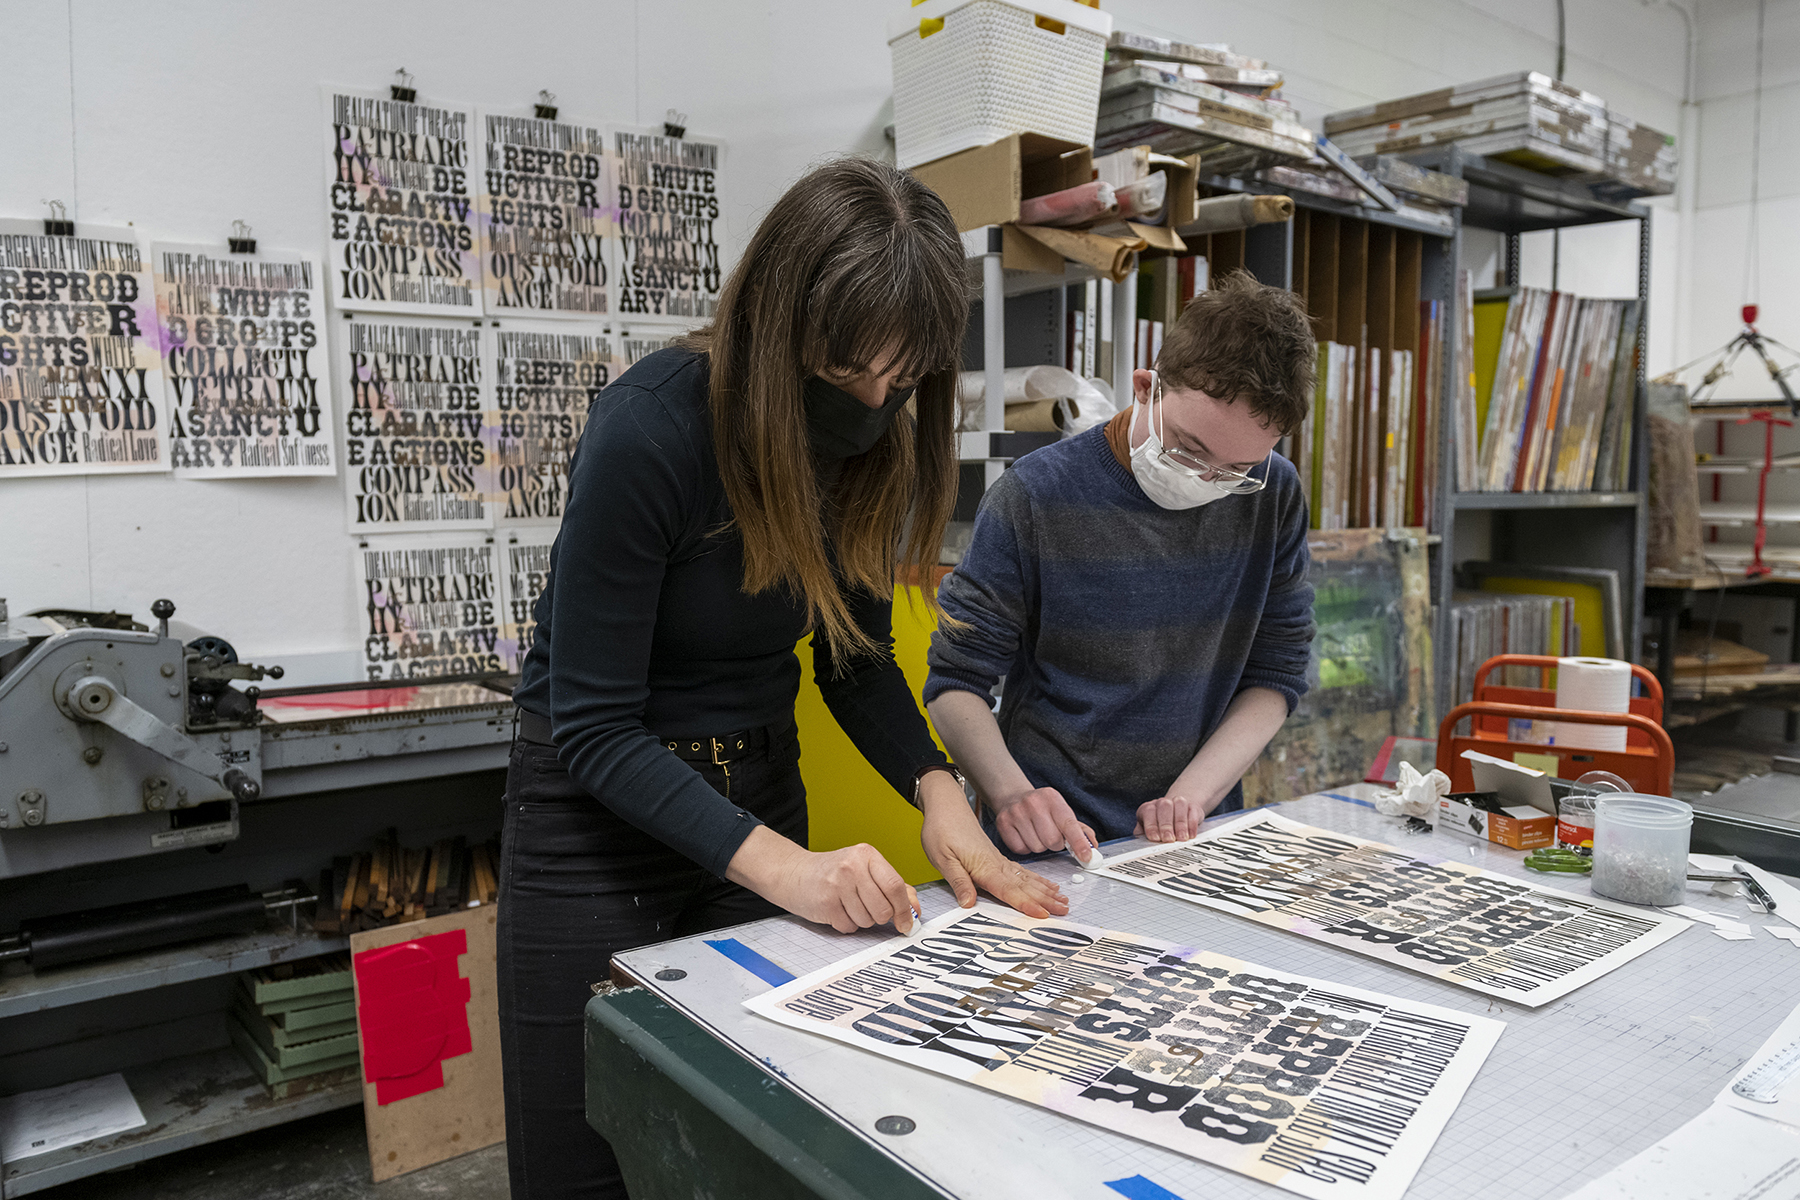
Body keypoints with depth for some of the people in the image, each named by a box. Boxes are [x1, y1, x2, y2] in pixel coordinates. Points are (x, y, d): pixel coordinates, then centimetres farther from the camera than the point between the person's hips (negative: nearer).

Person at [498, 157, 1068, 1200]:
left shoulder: (878, 444, -8)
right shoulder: (649, 430, -26)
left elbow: (858, 654, 2)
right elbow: (594, 724, -23)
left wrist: (938, 788, -15)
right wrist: (782, 866, -32)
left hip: (759, 787, 5)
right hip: (600, 806, -5)